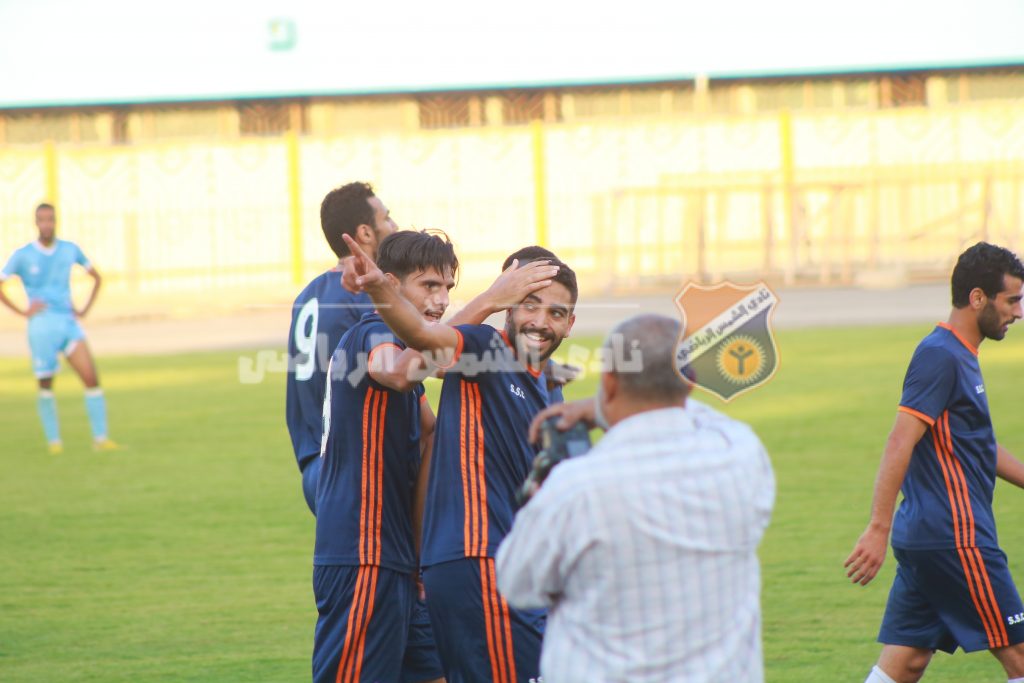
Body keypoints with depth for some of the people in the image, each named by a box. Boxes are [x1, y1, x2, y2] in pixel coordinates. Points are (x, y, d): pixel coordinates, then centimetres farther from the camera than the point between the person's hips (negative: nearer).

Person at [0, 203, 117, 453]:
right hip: (42, 326, -2)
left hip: (69, 323, 2)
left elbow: (96, 277, 22)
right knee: (45, 386, 1)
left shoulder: (69, 250, 9)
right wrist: (23, 312, -6)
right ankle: (54, 440, 15)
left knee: (91, 377, -10)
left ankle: (100, 439, -8)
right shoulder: (22, 256, 0)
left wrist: (85, 309, 10)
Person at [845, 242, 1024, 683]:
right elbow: (900, 443, -21)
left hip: (923, 538, 9)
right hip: (953, 538, -9)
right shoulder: (940, 356, -13)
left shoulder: (960, 357, 18)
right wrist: (879, 528, -27)